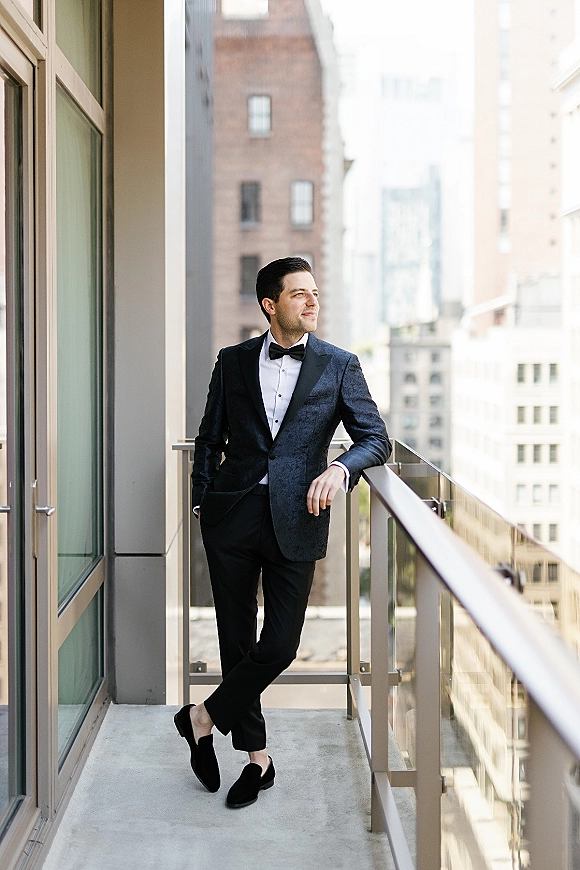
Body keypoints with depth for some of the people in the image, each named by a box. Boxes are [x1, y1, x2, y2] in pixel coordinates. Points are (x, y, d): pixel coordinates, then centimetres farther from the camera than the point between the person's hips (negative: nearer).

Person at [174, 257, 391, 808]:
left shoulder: (339, 366, 4)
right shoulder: (233, 362, 8)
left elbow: (377, 438, 1)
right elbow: (209, 439, 15)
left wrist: (339, 467, -18)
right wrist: (203, 502, 5)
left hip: (294, 521, -1)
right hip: (232, 516, 1)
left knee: (279, 647, -6)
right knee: (237, 641, 7)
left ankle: (202, 719, 18)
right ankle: (256, 758, 22)